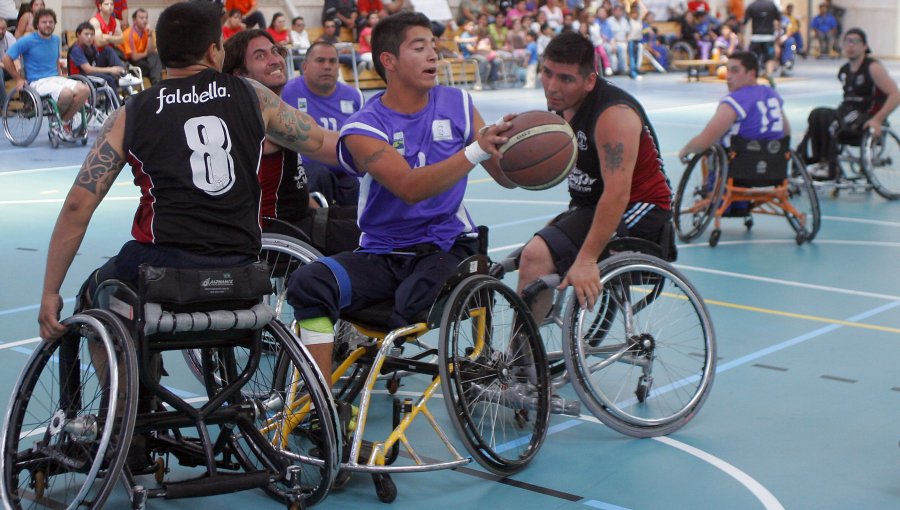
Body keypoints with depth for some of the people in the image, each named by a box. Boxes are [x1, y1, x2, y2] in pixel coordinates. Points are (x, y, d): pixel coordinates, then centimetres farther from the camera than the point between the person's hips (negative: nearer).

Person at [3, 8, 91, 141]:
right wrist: (18, 79, -3)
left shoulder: (56, 39, 14)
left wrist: (60, 75, 15)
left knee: (84, 90, -22)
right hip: (37, 83, -6)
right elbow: (7, 59, -3)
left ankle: (64, 122, -6)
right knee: (67, 94, -35)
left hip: (55, 78, 6)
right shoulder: (28, 41, -5)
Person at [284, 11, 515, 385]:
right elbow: (409, 188, -25)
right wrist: (476, 151, -34)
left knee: (411, 304, -34)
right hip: (383, 254, 0)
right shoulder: (364, 128, -8)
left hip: (447, 246, 0)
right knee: (308, 282, -25)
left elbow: (507, 177, 1)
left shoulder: (457, 105, 3)